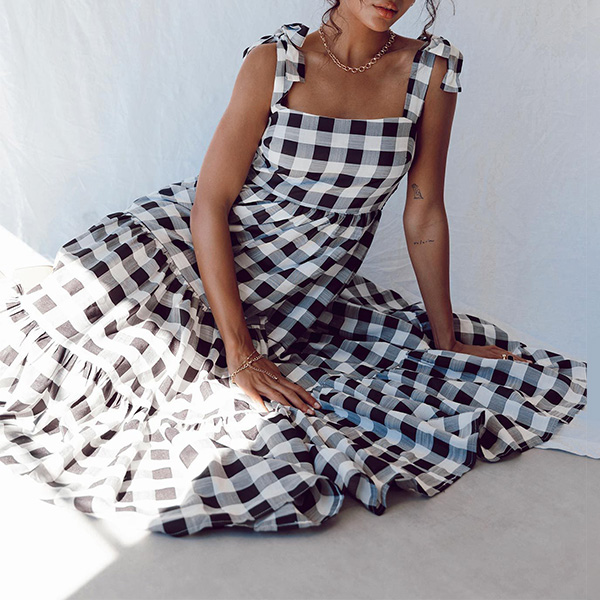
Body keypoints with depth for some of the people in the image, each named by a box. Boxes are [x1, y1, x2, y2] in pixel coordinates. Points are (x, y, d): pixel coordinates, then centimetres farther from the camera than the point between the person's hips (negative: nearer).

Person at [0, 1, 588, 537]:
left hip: (309, 300, 3)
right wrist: (238, 350, -21)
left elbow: (424, 214, 4)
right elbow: (210, 203, -13)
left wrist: (448, 339, 6)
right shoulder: (274, 60, -8)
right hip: (200, 249, -3)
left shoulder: (432, 69, -2)